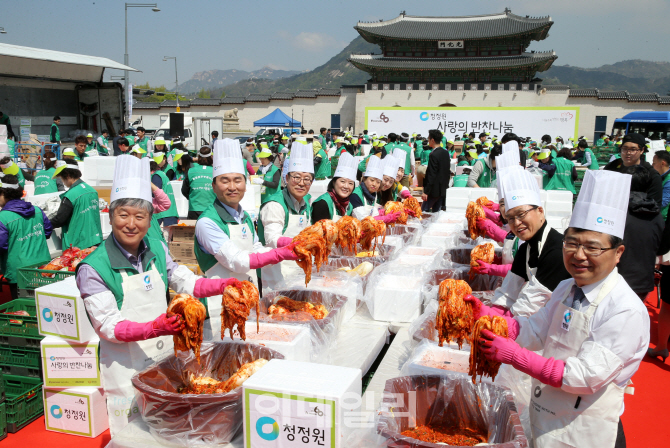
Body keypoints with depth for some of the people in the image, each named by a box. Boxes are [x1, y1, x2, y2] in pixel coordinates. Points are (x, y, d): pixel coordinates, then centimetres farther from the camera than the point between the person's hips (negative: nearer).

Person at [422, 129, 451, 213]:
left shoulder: (433, 155, -19)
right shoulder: (446, 152, 8)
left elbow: (431, 175, -21)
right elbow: (448, 171, 15)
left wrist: (426, 192, -19)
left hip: (434, 190, -9)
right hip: (443, 189, 9)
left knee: (423, 211, -1)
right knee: (436, 211, 13)